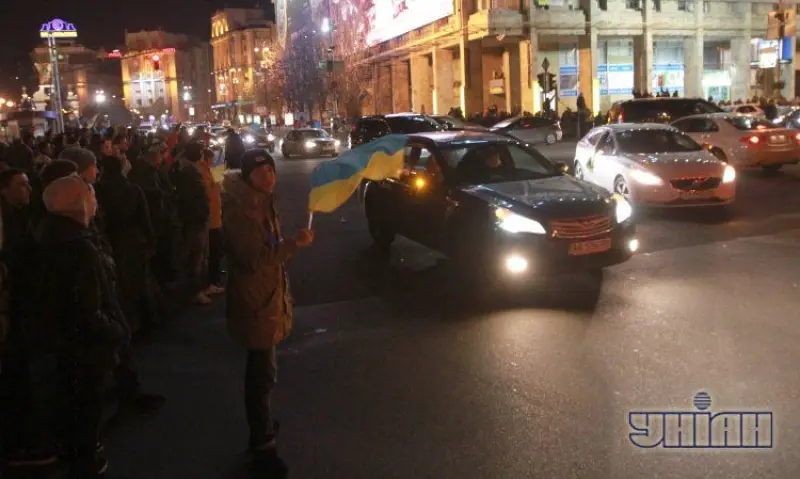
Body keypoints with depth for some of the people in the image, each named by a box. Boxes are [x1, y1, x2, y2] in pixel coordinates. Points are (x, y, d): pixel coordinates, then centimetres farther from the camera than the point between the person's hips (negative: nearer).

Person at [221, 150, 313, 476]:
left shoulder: (263, 202, 9)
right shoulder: (239, 209, -21)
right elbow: (254, 259, -28)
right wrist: (294, 244, -34)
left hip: (268, 296, 10)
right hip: (255, 302, -10)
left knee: (261, 369, 24)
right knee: (263, 373, -4)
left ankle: (260, 423, 42)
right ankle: (263, 446, 8)